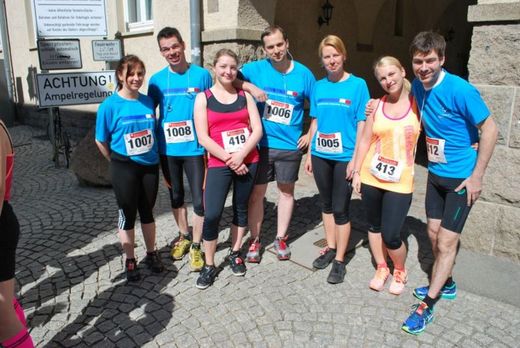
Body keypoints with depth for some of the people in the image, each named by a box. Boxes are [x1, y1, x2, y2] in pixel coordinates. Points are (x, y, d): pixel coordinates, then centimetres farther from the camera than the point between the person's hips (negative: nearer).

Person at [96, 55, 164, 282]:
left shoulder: (148, 101, 1)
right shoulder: (110, 105, -10)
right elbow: (101, 140, -1)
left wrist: (153, 153, 8)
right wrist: (117, 161, 5)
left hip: (150, 165, 3)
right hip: (124, 168, -3)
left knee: (147, 211, 15)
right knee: (127, 214, 7)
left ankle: (151, 254, 31)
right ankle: (130, 261, 24)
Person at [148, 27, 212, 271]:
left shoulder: (202, 75, -5)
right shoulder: (157, 80, 0)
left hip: (195, 148, -2)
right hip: (168, 149, 3)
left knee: (199, 200, 0)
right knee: (176, 196, 17)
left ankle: (195, 246, 18)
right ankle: (184, 236, 38)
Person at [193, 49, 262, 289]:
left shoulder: (245, 96, 7)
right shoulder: (203, 98, 0)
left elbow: (257, 130, -1)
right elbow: (203, 138, -7)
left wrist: (240, 155, -14)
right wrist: (229, 159, -13)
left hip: (248, 162, 3)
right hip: (219, 164, -2)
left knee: (240, 208, 12)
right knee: (212, 214, -8)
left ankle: (235, 254, 30)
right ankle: (209, 265, 9)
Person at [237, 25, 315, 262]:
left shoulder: (303, 73, -2)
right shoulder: (257, 69, -3)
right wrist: (250, 86, -17)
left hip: (290, 145, 1)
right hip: (260, 144, 0)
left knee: (286, 191, 13)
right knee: (256, 193, 5)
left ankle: (281, 238, 31)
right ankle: (255, 240, 22)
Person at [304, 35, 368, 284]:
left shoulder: (357, 85, -5)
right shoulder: (319, 86, 7)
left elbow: (362, 124, -7)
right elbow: (315, 122, 11)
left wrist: (355, 159, -12)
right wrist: (309, 154, 9)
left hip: (344, 157, -4)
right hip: (321, 155, 4)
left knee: (341, 209, 2)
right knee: (326, 204, 15)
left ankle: (340, 260, 16)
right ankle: (331, 248, 33)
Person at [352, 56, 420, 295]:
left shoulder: (418, 104, -4)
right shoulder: (376, 106, 2)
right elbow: (365, 141, 5)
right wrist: (356, 172, 5)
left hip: (399, 183, -3)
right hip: (371, 178, 3)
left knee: (391, 236, -4)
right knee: (374, 227, 14)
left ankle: (400, 271, 26)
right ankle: (381, 269, 36)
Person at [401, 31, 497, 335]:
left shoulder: (459, 90, -22)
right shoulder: (418, 86, -3)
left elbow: (490, 130, -17)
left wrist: (476, 177, -17)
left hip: (462, 177, -7)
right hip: (436, 173, 7)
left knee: (446, 242, -1)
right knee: (434, 233, 16)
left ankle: (427, 306, 12)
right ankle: (446, 285, 39)